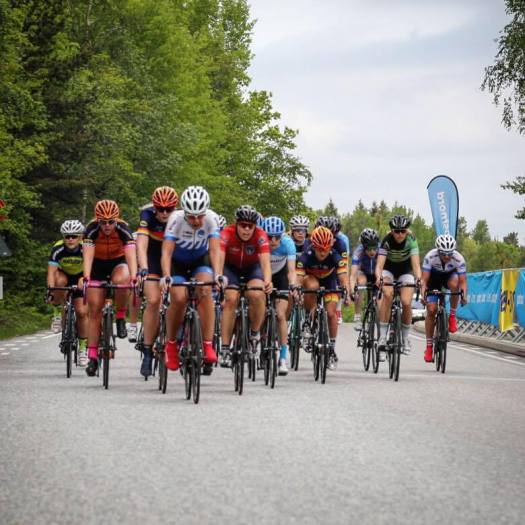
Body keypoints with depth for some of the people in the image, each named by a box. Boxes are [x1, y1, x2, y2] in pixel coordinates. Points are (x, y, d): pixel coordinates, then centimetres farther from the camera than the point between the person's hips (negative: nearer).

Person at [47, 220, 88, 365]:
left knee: (82, 312, -11)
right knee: (60, 280, -37)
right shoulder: (58, 249, -28)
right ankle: (58, 312, -15)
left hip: (80, 278, 0)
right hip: (63, 275, 0)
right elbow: (51, 271, -34)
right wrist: (50, 289, -48)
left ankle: (83, 347, 4)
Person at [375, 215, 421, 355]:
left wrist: (418, 278, -54)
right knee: (387, 294, -30)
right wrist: (378, 277, -57)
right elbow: (379, 263, -37)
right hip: (389, 269, -1)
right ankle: (382, 336, -27)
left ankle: (405, 337, 6)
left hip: (405, 271, 1)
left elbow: (416, 263, -34)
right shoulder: (387, 241, -27)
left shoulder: (411, 240, -26)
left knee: (406, 302, -18)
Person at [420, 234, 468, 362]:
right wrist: (423, 293, -51)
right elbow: (424, 279, -34)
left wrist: (464, 295, -51)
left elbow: (463, 281, -32)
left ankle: (452, 316, -16)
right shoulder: (430, 257, -33)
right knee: (431, 310, -12)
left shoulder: (458, 259, -32)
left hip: (449, 276, 0)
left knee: (454, 283, -36)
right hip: (434, 278, 0)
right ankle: (429, 346, -1)